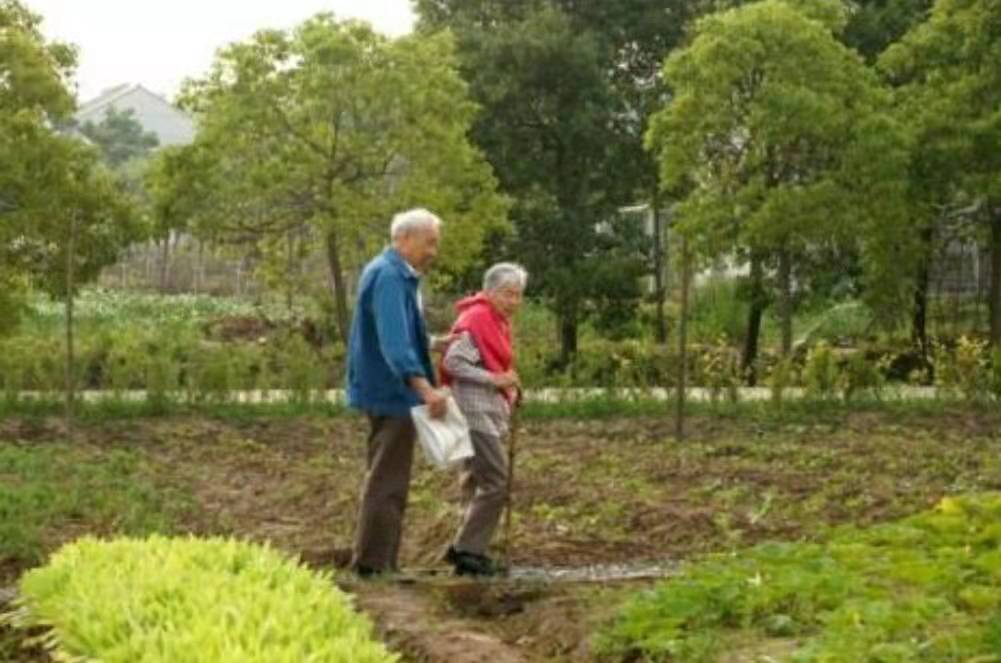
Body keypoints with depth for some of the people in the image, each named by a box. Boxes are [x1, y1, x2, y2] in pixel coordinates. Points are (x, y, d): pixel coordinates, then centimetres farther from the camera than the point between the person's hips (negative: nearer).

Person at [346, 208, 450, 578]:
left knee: (386, 479, 16)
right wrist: (424, 386, -42)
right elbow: (394, 339, -32)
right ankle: (373, 562, -1)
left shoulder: (396, 274, 14)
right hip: (392, 393, -11)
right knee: (387, 481, -6)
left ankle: (379, 561, 24)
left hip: (385, 393, 11)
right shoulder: (389, 276, -19)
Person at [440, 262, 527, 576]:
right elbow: (453, 362, -22)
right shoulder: (476, 319, -15)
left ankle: (465, 547, 22)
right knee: (495, 482, -11)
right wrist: (495, 380, -23)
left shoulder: (499, 321, 16)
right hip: (475, 412, -10)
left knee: (481, 482, 14)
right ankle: (468, 551, -4)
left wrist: (510, 386, 7)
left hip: (491, 412, 10)